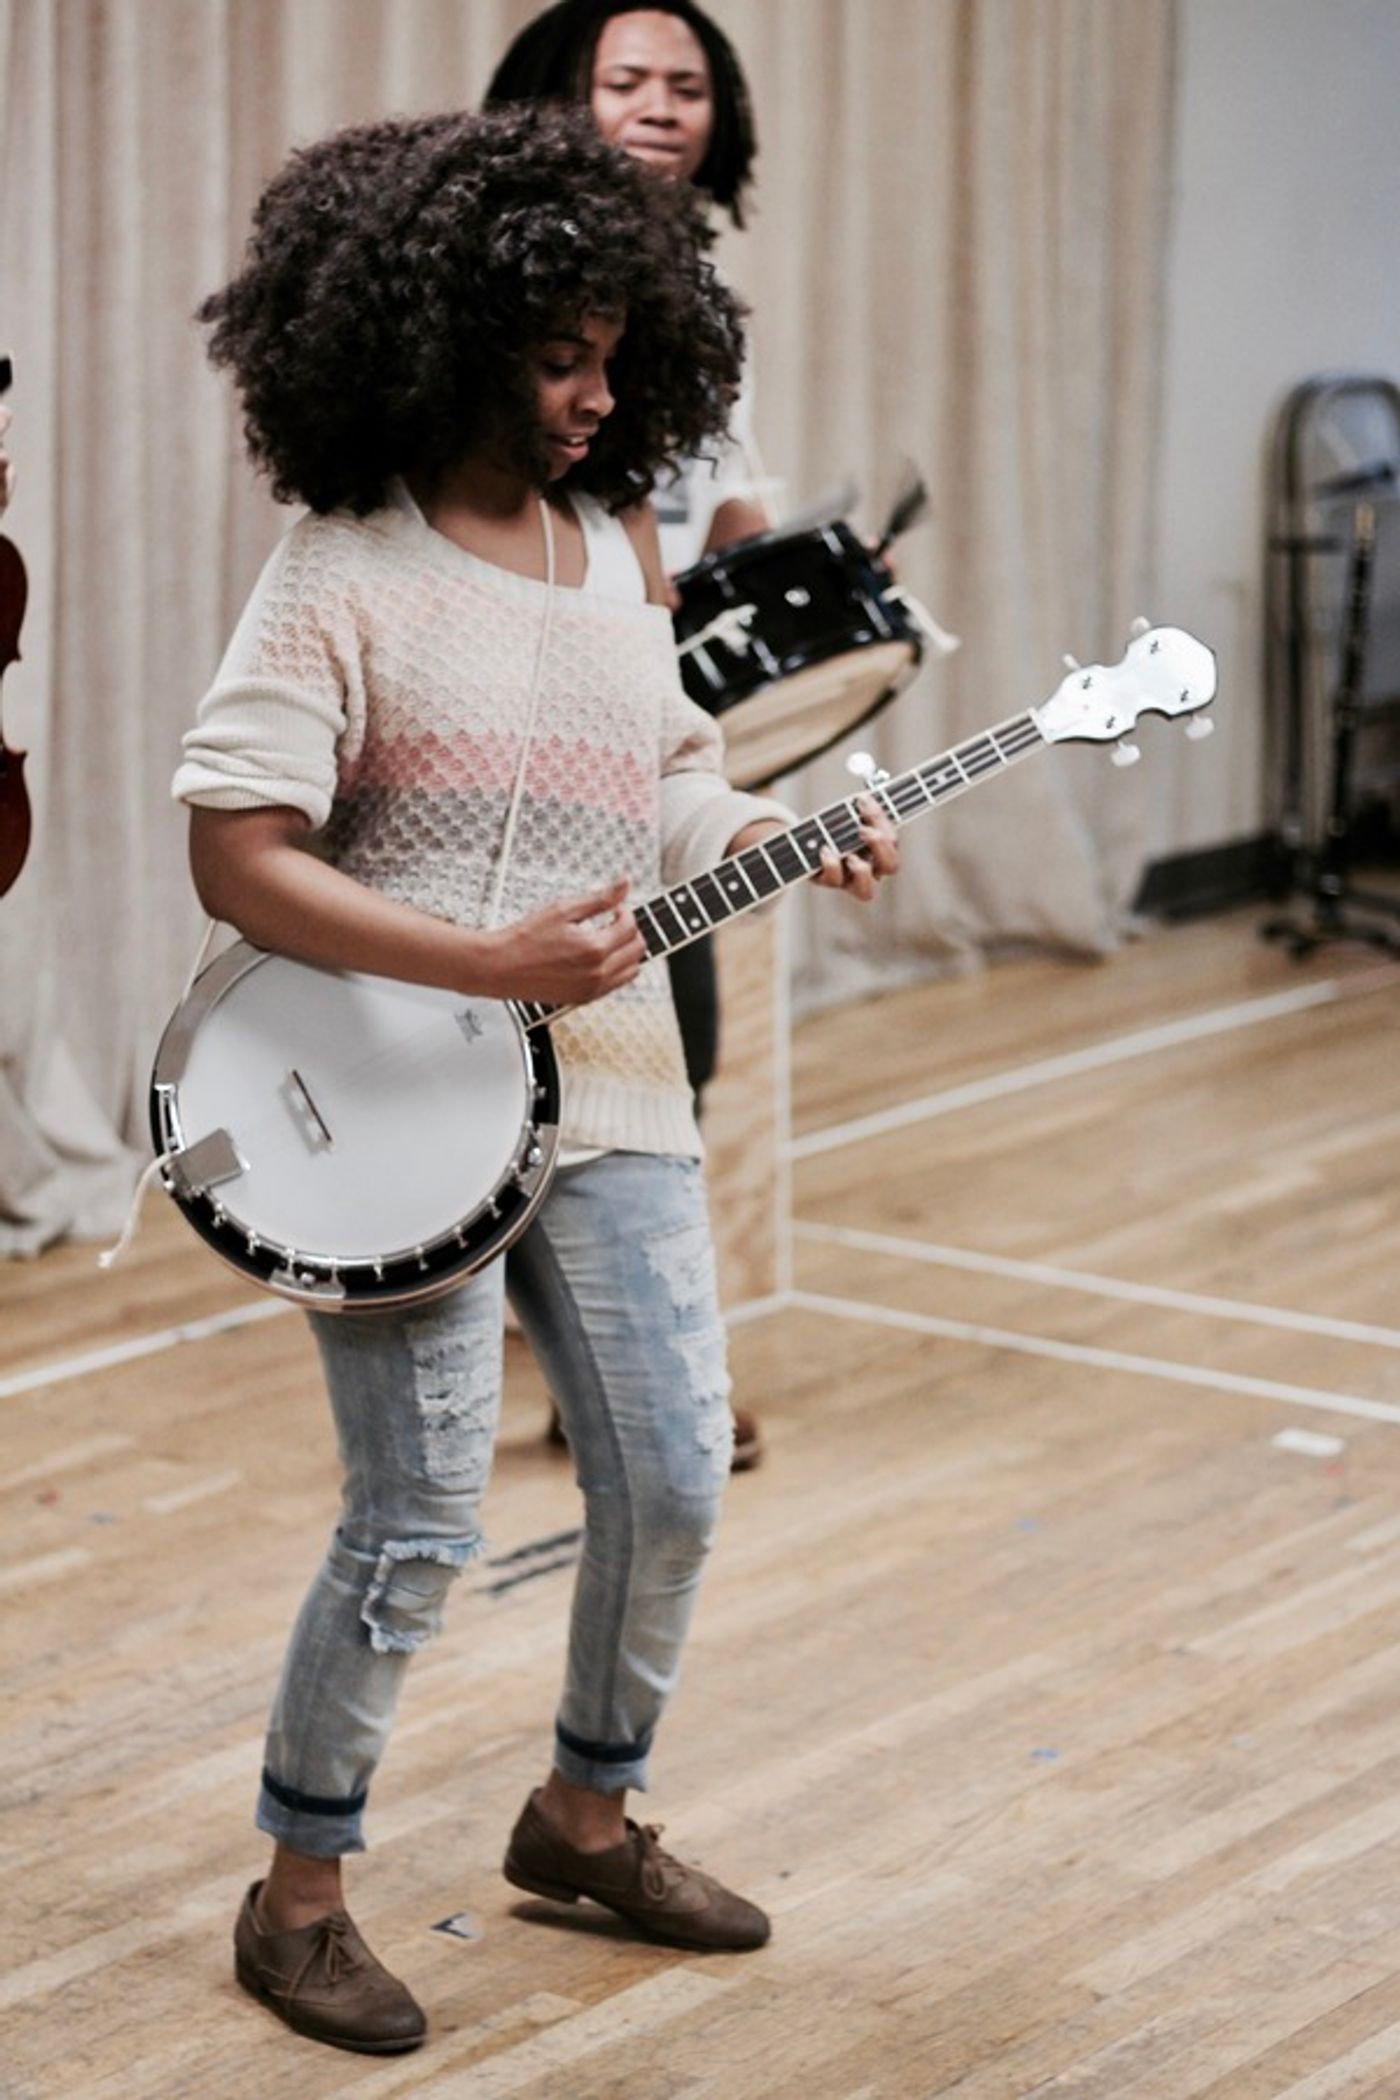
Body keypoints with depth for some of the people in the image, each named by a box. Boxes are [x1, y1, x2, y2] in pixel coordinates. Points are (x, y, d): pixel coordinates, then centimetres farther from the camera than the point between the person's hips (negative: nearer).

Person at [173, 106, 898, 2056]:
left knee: (673, 1482, 10)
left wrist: (787, 837, 0)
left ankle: (585, 1810, 33)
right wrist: (491, 963, -25)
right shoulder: (344, 573, -13)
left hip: (609, 1088, 7)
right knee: (419, 1523, -4)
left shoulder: (616, 547, 9)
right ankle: (298, 1894, 15)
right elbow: (237, 856, -18)